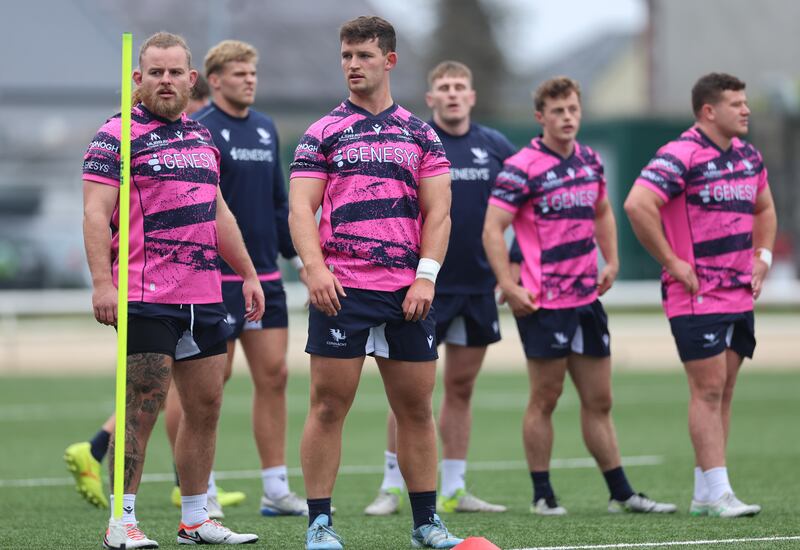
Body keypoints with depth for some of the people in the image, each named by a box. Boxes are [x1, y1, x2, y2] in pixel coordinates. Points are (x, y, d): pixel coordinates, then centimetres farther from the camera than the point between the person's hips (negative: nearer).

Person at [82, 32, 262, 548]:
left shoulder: (203, 136, 17)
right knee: (143, 406, -9)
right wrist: (103, 282, -21)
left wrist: (248, 273, 22)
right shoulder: (117, 136, -5)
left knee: (206, 404, 8)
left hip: (205, 297, 7)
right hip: (146, 298, -7)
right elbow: (96, 212, -12)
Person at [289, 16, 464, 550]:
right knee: (329, 405, -4)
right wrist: (315, 267, -16)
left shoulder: (420, 134, 11)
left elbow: (437, 210, 7)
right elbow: (301, 208, -1)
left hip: (408, 294, 2)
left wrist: (426, 276, -5)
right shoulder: (323, 133, 6)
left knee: (416, 408, 6)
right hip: (340, 290, -2)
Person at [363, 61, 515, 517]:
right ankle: (393, 487, 3)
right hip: (424, 286, -4)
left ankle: (453, 491, 13)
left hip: (479, 286, 4)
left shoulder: (496, 147, 6)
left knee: (461, 388, 8)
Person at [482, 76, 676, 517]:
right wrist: (509, 287, -19)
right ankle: (542, 496, 7)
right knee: (544, 400, 0)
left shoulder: (590, 161, 10)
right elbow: (492, 229, -13)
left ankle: (621, 494, 14)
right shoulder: (522, 168, -11)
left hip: (588, 298, 7)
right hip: (544, 303, -6)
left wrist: (611, 262, 15)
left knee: (598, 402, 10)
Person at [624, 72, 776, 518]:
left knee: (723, 392, 8)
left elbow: (764, 208, 28)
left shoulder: (748, 155, 12)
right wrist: (672, 262, -19)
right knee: (709, 389, -8)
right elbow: (637, 205, -24)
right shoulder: (681, 156, -14)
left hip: (741, 294, 8)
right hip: (698, 296, -8)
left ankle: (704, 494, 13)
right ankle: (718, 493, -7)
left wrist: (764, 254, 12)